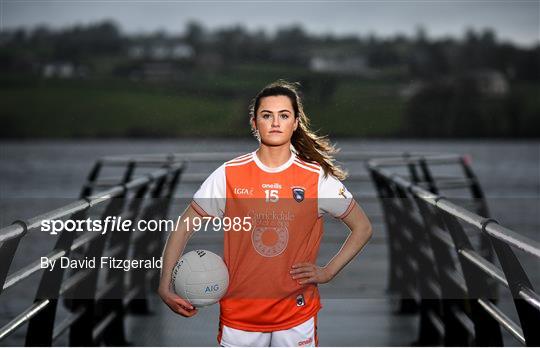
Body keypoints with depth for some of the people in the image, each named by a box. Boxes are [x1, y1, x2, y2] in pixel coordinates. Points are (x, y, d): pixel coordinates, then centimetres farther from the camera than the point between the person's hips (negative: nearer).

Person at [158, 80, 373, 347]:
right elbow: (182, 229, 1)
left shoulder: (317, 177, -4)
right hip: (238, 312, 0)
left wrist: (327, 272, -3)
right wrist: (166, 287, -10)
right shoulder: (229, 174, -4)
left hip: (297, 313, 0)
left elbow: (362, 228, 7)